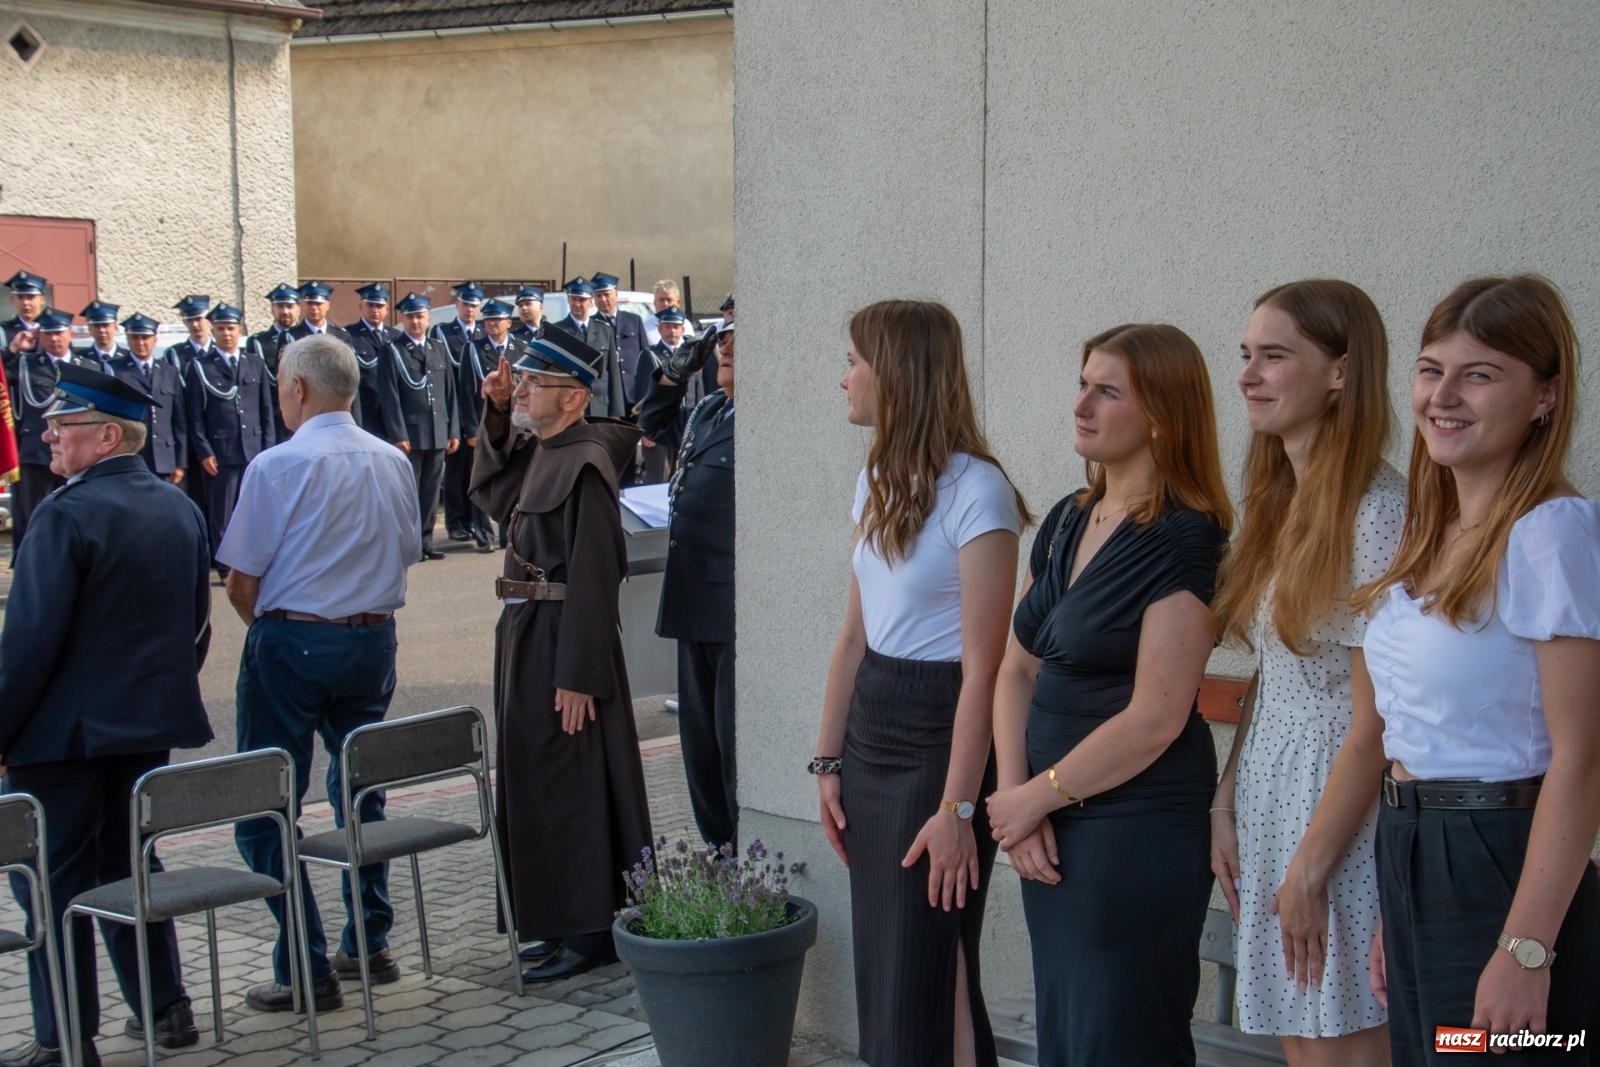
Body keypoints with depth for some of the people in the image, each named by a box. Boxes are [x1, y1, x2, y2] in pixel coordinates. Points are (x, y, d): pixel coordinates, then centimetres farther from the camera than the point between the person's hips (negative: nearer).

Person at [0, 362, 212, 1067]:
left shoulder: (68, 513, -17)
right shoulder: (181, 509, 7)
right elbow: (197, 624, 14)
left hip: (64, 732, -7)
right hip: (150, 725, 7)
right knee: (131, 862, 18)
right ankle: (165, 1009, 23)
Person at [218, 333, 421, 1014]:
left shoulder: (277, 466, -13)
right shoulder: (393, 464, 4)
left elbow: (242, 584, -10)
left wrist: (268, 626, 9)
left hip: (291, 646, -6)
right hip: (373, 642, 6)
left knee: (268, 810, 2)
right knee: (360, 791, 20)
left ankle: (306, 971, 1)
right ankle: (369, 945, 27)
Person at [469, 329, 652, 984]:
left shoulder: (583, 464, -19)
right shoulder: (536, 451, 9)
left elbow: (593, 575, -22)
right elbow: (490, 495, 22)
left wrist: (577, 676, -23)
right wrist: (495, 415, 9)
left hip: (563, 641, -10)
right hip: (527, 635, 10)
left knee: (570, 786, -1)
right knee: (535, 780, 16)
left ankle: (589, 931, 10)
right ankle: (565, 923, 28)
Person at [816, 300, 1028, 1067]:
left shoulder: (975, 490, -16)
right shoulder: (876, 480, 10)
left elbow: (982, 665, -18)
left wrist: (957, 809, -20)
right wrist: (828, 760, 11)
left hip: (940, 733, -8)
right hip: (870, 730, 8)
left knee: (924, 984, -1)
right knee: (880, 975, 13)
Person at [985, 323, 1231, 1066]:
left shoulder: (1183, 542, -15)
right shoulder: (1065, 522, 9)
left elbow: (1154, 720, -19)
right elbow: (1018, 669, 9)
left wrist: (1035, 797, -10)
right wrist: (1016, 802, -4)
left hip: (1136, 831, -8)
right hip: (1051, 830, 8)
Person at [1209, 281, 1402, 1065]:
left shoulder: (1379, 510, -16)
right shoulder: (1279, 504, 9)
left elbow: (1377, 716, -18)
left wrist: (1310, 867, -16)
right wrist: (1225, 807, 7)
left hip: (1344, 814, -8)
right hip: (1267, 796, 8)